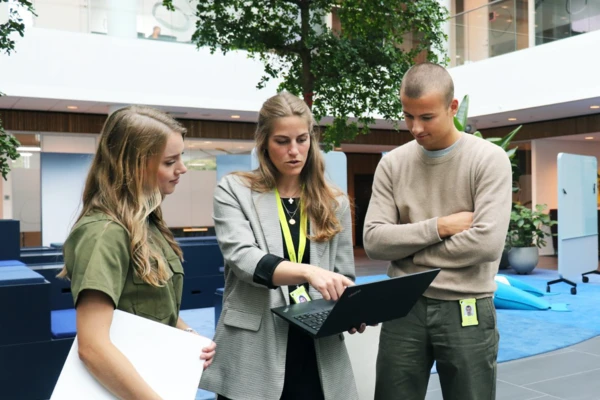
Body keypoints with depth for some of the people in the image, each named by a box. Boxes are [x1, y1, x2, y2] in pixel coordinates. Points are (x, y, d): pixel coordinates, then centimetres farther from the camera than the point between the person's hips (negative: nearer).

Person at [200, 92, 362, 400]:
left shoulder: (334, 203, 10)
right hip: (252, 352, -2)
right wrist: (308, 272, -31)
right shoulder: (234, 190, -1)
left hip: (319, 351, 3)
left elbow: (344, 277, 12)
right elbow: (242, 257, -16)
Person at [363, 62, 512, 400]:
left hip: (466, 310, -2)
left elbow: (487, 243, -17)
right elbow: (374, 240, -4)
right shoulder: (392, 164, 4)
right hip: (404, 307, 3)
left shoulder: (490, 159, -6)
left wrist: (409, 252, -9)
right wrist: (439, 227, -14)